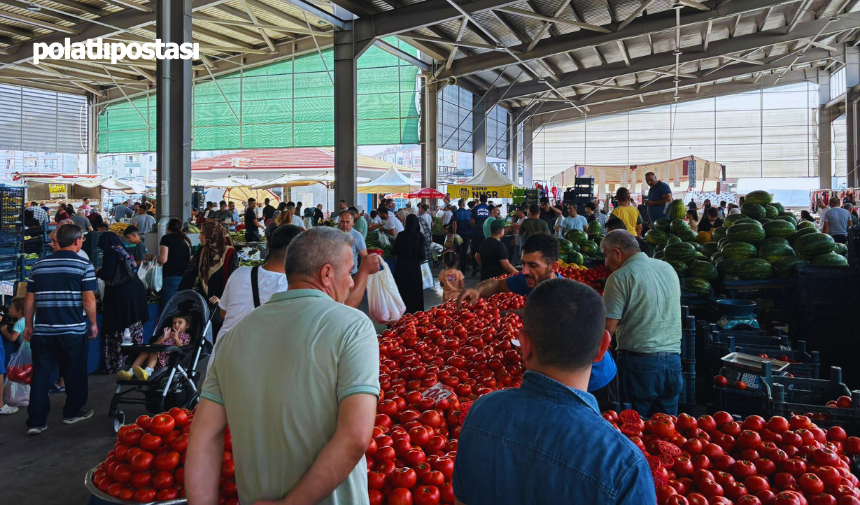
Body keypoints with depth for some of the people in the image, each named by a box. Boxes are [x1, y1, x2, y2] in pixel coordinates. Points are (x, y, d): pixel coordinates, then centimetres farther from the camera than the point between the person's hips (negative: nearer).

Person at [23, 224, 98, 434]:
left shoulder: (38, 265, 9)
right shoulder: (84, 265, -7)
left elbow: (29, 300, 9)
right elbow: (89, 300, -11)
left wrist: (29, 325, 18)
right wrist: (93, 323, 2)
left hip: (43, 330, 4)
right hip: (73, 330, -4)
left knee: (40, 375, 8)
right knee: (75, 372, 13)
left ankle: (36, 421, 7)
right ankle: (72, 412, 26)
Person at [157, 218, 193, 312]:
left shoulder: (167, 238, 1)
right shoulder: (186, 240, 16)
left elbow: (163, 259, -7)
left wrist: (155, 259, 13)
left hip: (171, 278, -5)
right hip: (186, 278, 5)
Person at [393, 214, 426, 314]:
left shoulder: (401, 235, -8)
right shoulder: (420, 236, -9)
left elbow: (394, 252, -3)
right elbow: (421, 254, -10)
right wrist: (422, 258, 11)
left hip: (401, 266, 1)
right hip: (414, 267, 0)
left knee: (401, 289, 12)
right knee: (414, 290, 11)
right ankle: (414, 311, 17)